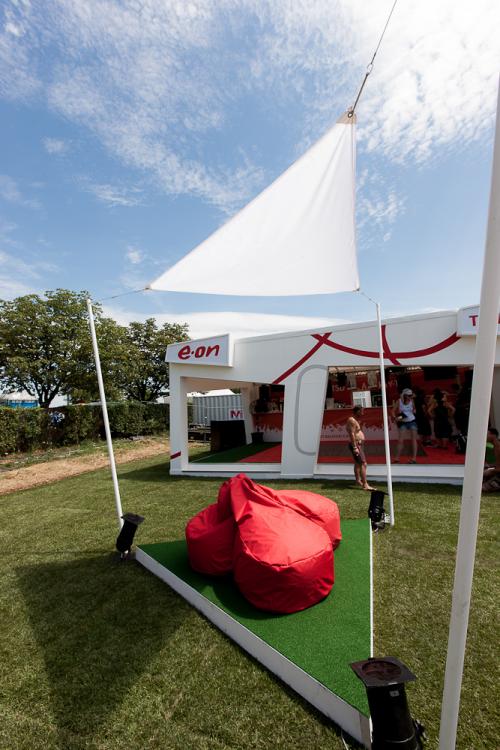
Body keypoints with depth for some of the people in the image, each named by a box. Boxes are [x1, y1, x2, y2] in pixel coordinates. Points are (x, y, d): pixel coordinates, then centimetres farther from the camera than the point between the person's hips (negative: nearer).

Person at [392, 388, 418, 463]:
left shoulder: (411, 401, -3)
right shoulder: (399, 401, -9)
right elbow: (393, 411, -6)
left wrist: (414, 411, -6)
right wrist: (396, 418, -22)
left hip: (412, 421, 1)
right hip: (403, 423, -1)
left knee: (413, 440, 3)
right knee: (400, 440, -4)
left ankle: (414, 458, 10)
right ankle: (397, 458, 4)